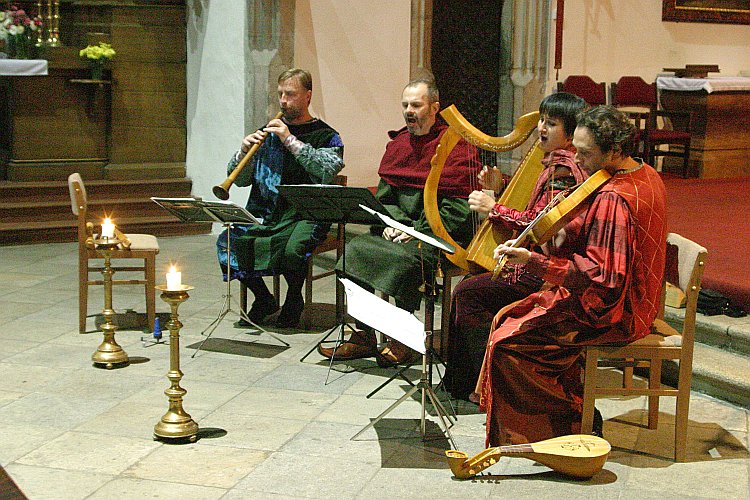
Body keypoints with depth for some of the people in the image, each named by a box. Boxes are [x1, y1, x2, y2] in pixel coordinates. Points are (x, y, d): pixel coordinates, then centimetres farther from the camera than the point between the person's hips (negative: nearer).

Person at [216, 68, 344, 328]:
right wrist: (244, 151, -6)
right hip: (264, 213, 4)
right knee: (227, 242, -20)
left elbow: (327, 171, -18)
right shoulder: (268, 133, 16)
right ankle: (265, 302, 2)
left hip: (305, 215, -4)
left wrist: (291, 141, -18)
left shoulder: (326, 136, 5)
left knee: (292, 248, -35)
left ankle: (294, 302, -2)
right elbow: (240, 180, 13)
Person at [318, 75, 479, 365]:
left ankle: (403, 343, -18)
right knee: (354, 249, -17)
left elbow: (458, 206, -12)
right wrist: (389, 224, -4)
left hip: (438, 235, -6)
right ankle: (364, 338, -11)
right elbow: (383, 196, 17)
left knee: (407, 258, -34)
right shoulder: (398, 143, 16)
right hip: (398, 229, 7)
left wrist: (419, 232, -17)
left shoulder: (456, 144, -5)